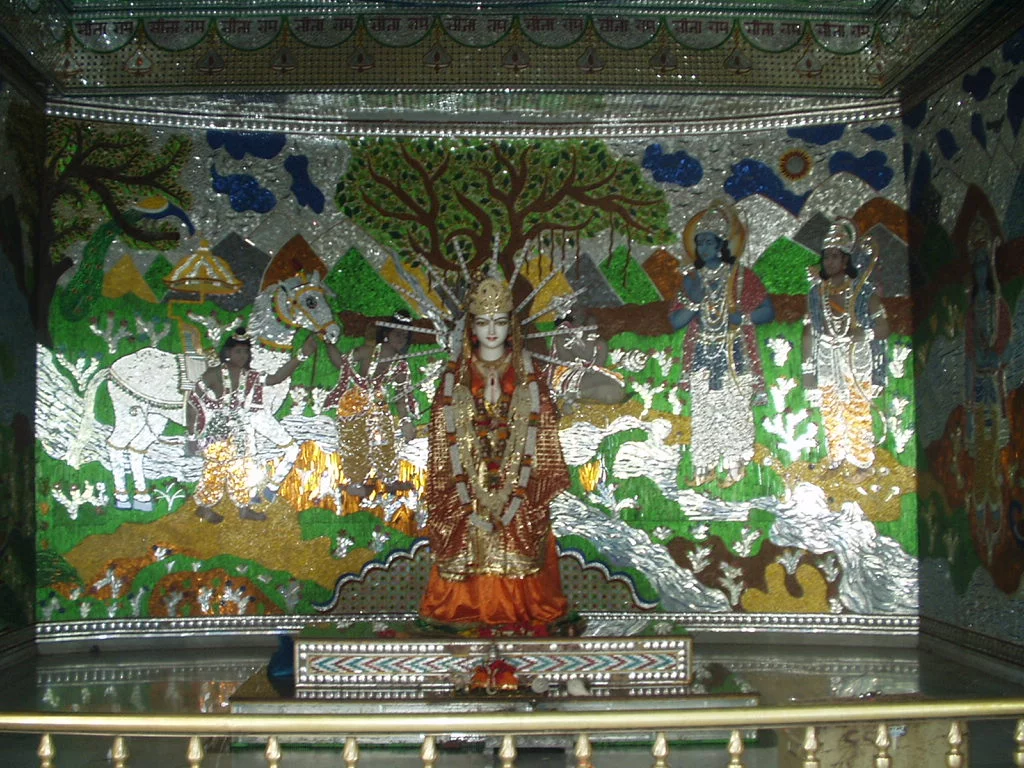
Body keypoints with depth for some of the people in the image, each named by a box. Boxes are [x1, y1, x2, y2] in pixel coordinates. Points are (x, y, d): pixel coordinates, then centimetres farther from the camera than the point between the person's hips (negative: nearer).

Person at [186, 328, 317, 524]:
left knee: (242, 469, 11)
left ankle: (244, 508, 23)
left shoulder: (250, 377, 2)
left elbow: (277, 377, -6)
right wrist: (192, 432, -9)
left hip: (241, 434, 6)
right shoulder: (214, 374, -10)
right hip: (217, 434, -5)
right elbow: (193, 401, -8)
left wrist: (301, 356, -16)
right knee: (215, 470, 0)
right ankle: (204, 507, 15)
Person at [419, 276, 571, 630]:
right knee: (470, 552, 1)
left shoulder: (525, 372, 1)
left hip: (518, 491, 0)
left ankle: (518, 614, 18)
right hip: (470, 487, 0)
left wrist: (517, 495, -12)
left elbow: (533, 435, -3)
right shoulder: (456, 374, 0)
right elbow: (450, 441, -3)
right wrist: (467, 502, -11)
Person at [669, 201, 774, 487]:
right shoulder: (691, 280, 14)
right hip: (702, 357, 3)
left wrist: (741, 317, -14)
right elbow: (675, 321, 9)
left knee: (735, 409, -8)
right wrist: (694, 303, -8)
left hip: (734, 356, -3)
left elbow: (768, 311, 2)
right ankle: (704, 467, -1)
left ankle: (735, 467, -3)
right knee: (702, 412, -4)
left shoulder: (743, 277, 5)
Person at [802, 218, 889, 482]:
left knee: (858, 414, -3)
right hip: (826, 367, 4)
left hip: (856, 365, -4)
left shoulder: (863, 291, -3)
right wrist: (808, 369, 9)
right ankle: (836, 460, 19)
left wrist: (859, 334, -19)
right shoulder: (816, 292, 8)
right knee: (830, 415, 7)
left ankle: (864, 463, 8)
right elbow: (809, 332, 11)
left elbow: (883, 328, -3)